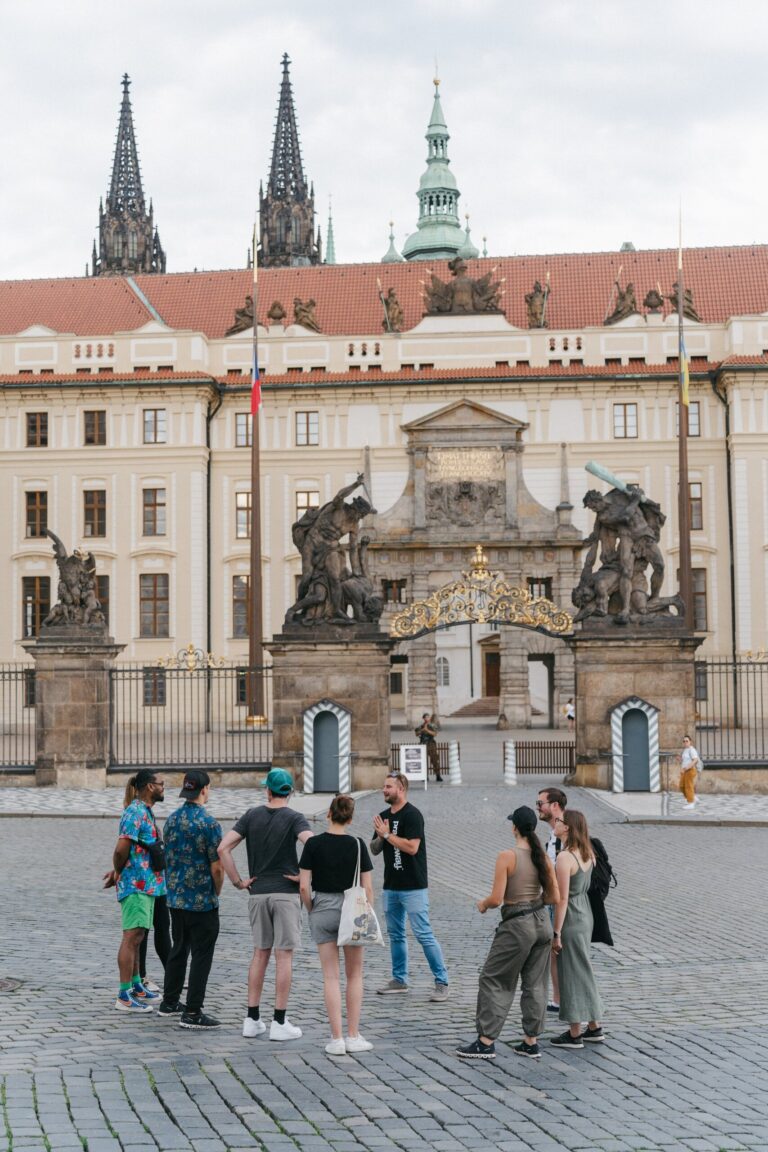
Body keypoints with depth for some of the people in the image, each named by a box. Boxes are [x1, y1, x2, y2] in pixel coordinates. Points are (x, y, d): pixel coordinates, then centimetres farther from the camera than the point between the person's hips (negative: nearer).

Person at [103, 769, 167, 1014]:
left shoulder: (145, 812, 16)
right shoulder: (135, 812, -16)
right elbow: (122, 848, -22)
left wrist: (117, 872, 10)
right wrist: (117, 872, -7)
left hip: (145, 884, 10)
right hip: (137, 884, -10)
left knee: (136, 938, 17)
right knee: (132, 937, -9)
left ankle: (136, 987, 27)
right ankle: (124, 997, -8)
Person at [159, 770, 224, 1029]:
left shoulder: (172, 819, 4)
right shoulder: (208, 823, -17)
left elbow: (168, 858, 11)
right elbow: (217, 866, -16)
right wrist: (216, 892, 2)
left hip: (175, 898, 7)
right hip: (202, 901, -7)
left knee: (178, 949, 20)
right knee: (201, 955, 1)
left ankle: (170, 1002, 29)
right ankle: (192, 1013, 2)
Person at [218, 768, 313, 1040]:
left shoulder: (252, 816, 5)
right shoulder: (294, 819, -5)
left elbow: (223, 848, -3)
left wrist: (238, 882, 3)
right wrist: (304, 876, -11)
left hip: (258, 893, 4)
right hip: (286, 893, -3)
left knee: (260, 954, 13)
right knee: (284, 956, 1)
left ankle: (252, 1019, 14)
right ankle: (279, 1023, 1)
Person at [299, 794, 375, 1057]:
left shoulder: (313, 844, -6)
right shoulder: (357, 845, -6)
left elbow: (304, 886, -8)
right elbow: (367, 888, -5)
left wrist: (311, 911, 8)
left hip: (323, 910, 0)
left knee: (331, 977, 5)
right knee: (355, 976, 13)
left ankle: (337, 1039, 2)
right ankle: (353, 1036, 12)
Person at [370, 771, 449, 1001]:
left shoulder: (412, 815, -12)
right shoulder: (384, 816, 13)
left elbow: (412, 847, -22)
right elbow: (374, 849, 15)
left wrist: (387, 834, -15)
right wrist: (380, 837, -6)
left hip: (413, 887, -8)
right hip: (391, 885, 8)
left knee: (424, 934, -9)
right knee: (395, 934, 13)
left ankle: (441, 982, -4)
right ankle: (399, 980, 23)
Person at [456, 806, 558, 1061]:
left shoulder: (507, 856, -15)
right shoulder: (543, 857, 1)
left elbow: (496, 898, -16)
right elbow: (554, 897, 6)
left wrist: (482, 904, 4)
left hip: (516, 925, -6)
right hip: (542, 922, 6)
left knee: (494, 981, 5)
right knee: (535, 983, 13)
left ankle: (486, 1042, 5)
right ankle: (531, 1042, 17)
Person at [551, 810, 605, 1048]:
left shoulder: (565, 857, -21)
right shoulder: (588, 853, 5)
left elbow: (563, 899, -21)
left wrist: (556, 933, -16)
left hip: (571, 918, -8)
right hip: (585, 914, 8)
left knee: (571, 973, 1)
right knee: (582, 971, 18)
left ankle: (574, 1034, 10)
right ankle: (594, 1028, 26)